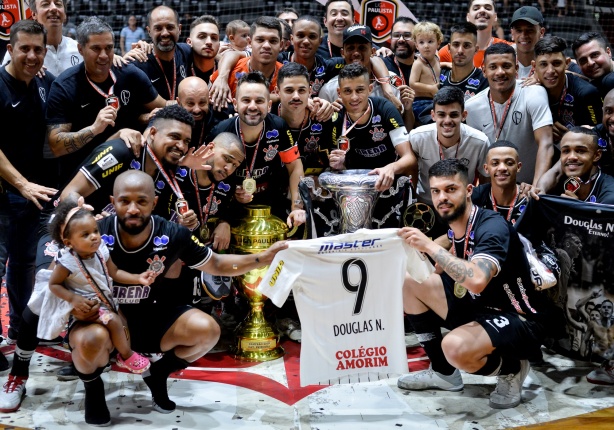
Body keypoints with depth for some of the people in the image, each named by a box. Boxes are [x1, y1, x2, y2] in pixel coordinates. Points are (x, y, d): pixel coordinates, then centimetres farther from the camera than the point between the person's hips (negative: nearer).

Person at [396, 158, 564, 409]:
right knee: (409, 281, 3)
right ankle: (442, 371, 13)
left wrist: (429, 246, -33)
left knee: (455, 346, -37)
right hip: (478, 306, 9)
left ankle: (511, 369, -1)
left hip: (521, 322, -9)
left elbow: (477, 280, -41)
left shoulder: (493, 227, -23)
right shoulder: (455, 227, 1)